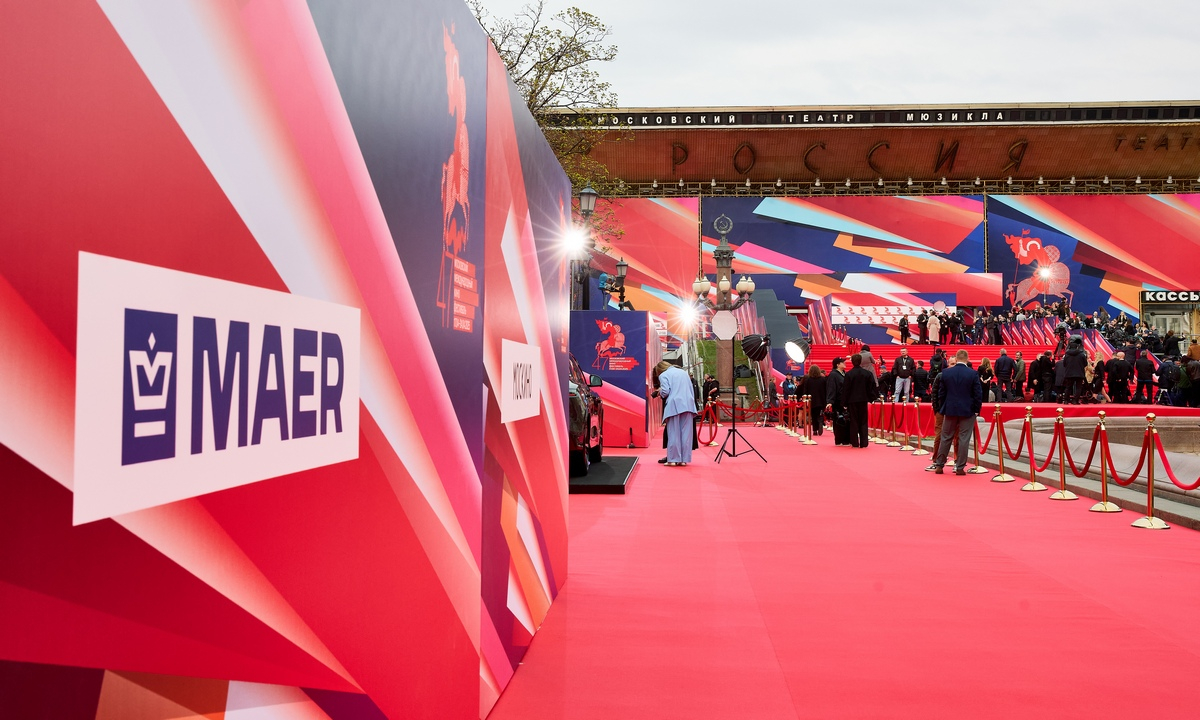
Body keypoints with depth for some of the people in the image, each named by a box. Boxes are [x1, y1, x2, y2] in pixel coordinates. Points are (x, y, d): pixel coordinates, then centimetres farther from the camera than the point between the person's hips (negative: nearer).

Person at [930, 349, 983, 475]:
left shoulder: (946, 373, -2)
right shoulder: (973, 374, -8)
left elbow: (941, 393, 4)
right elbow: (978, 394, -6)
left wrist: (943, 408, 14)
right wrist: (976, 410, 4)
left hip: (950, 410, 2)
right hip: (967, 411, -2)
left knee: (946, 438, 11)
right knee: (964, 439, 2)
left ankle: (939, 465, 15)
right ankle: (960, 467, 3)